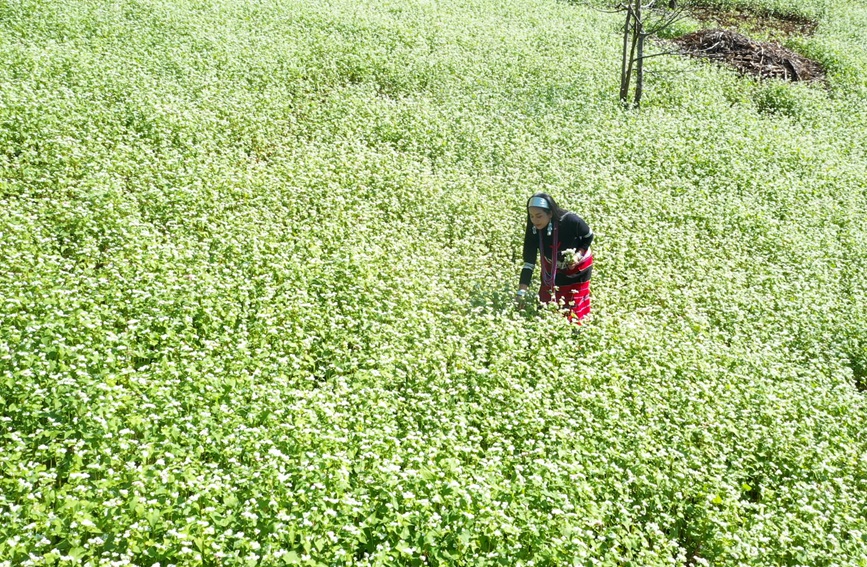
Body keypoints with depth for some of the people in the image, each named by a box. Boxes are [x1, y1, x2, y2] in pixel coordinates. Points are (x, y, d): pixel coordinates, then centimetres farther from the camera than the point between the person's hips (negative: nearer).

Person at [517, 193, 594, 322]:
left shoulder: (570, 221, -35)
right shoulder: (534, 230, -26)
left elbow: (589, 236, -13)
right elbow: (529, 263, -25)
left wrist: (579, 254, -29)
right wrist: (521, 293, -33)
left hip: (578, 269, -3)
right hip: (552, 270, 3)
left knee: (574, 311, 6)